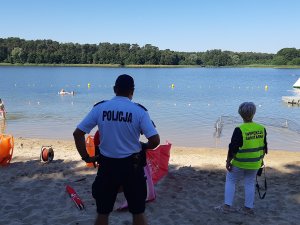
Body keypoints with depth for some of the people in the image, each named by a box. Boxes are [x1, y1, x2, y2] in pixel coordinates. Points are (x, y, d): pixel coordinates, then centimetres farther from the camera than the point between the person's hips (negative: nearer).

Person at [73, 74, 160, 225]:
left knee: (103, 212, 17)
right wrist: (143, 147, 7)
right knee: (138, 212, 15)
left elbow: (77, 133, -4)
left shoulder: (99, 108, -4)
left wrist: (86, 157, 5)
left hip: (107, 164, 2)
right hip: (132, 165, -1)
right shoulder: (139, 111, -9)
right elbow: (155, 141, -14)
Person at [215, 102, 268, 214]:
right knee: (250, 184, 17)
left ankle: (227, 205, 12)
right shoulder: (261, 129, -2)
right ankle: (248, 208, 23)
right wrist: (261, 159, 20)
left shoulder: (239, 130, -19)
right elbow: (264, 147, 8)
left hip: (239, 163, -5)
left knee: (230, 181, 12)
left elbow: (233, 148, -17)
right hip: (254, 163, 5)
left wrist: (228, 162, -7)